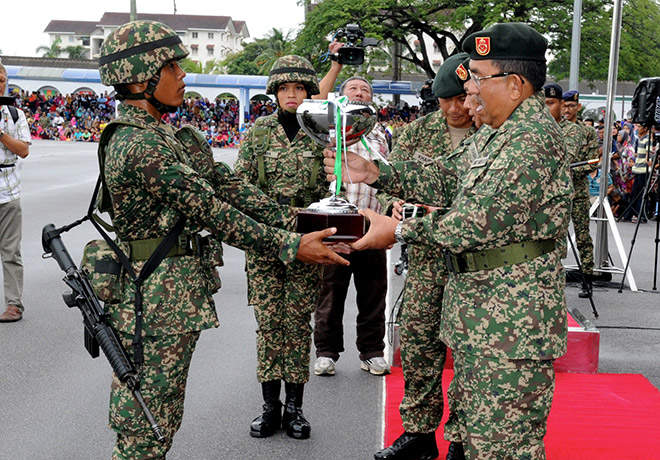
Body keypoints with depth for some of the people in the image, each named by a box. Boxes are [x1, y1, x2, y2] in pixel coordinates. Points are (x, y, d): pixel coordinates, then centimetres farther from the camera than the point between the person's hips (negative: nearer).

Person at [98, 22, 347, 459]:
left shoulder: (166, 134, 12)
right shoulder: (140, 145, -20)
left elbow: (225, 182, 8)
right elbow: (209, 210, -22)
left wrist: (290, 216, 1)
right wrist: (289, 246, -20)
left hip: (179, 294, 10)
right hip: (158, 298, -10)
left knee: (162, 415, 19)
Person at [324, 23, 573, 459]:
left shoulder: (532, 137, -18)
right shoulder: (497, 133, 16)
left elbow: (480, 220, -24)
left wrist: (400, 230, -14)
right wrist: (374, 172, 11)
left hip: (511, 313, -11)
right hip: (479, 308, 11)